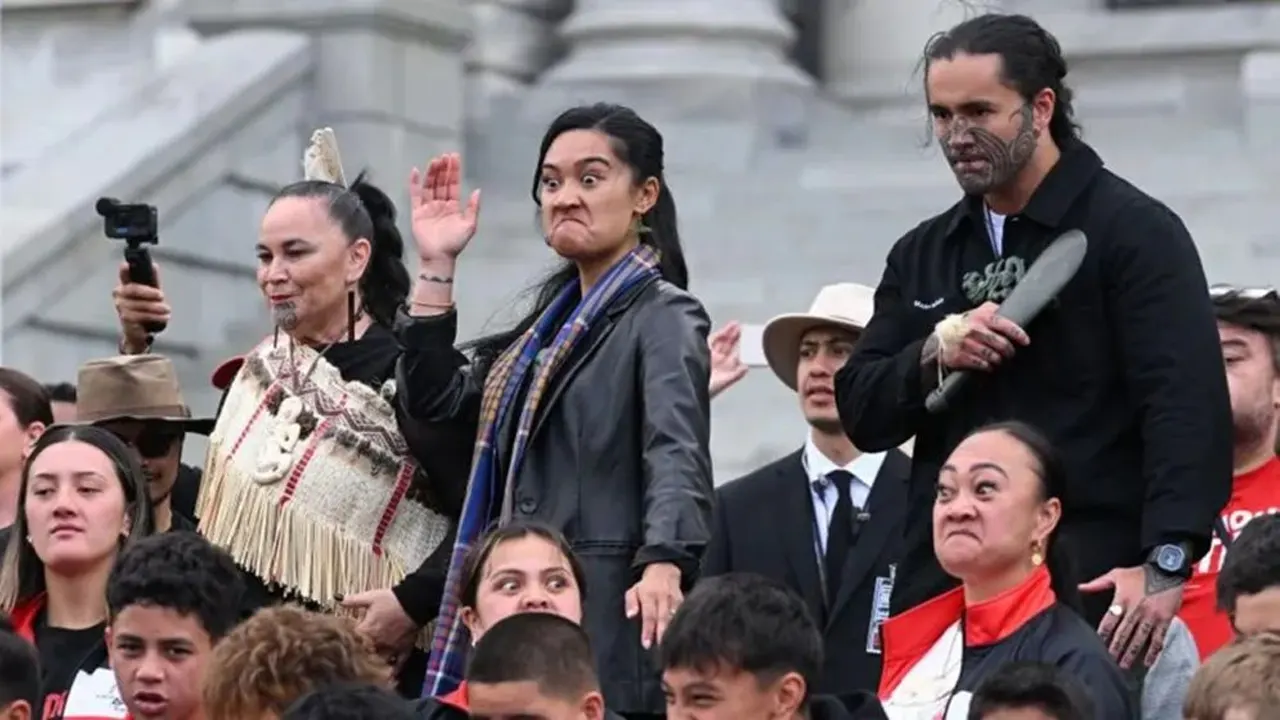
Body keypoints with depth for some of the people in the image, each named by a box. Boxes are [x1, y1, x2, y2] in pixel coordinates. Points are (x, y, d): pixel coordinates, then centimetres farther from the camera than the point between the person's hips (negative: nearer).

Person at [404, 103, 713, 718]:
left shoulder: (662, 315, -5)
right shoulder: (556, 312, 18)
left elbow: (677, 453, -21)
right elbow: (437, 399, 18)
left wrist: (664, 567, -38)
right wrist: (437, 266, 11)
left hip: (607, 604, -7)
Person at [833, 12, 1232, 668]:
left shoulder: (1135, 232, -2)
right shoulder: (922, 255, 18)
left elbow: (1188, 407, -12)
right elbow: (859, 412, 15)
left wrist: (1166, 565, -25)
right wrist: (932, 355, -7)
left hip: (1086, 587, -5)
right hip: (939, 583, 5)